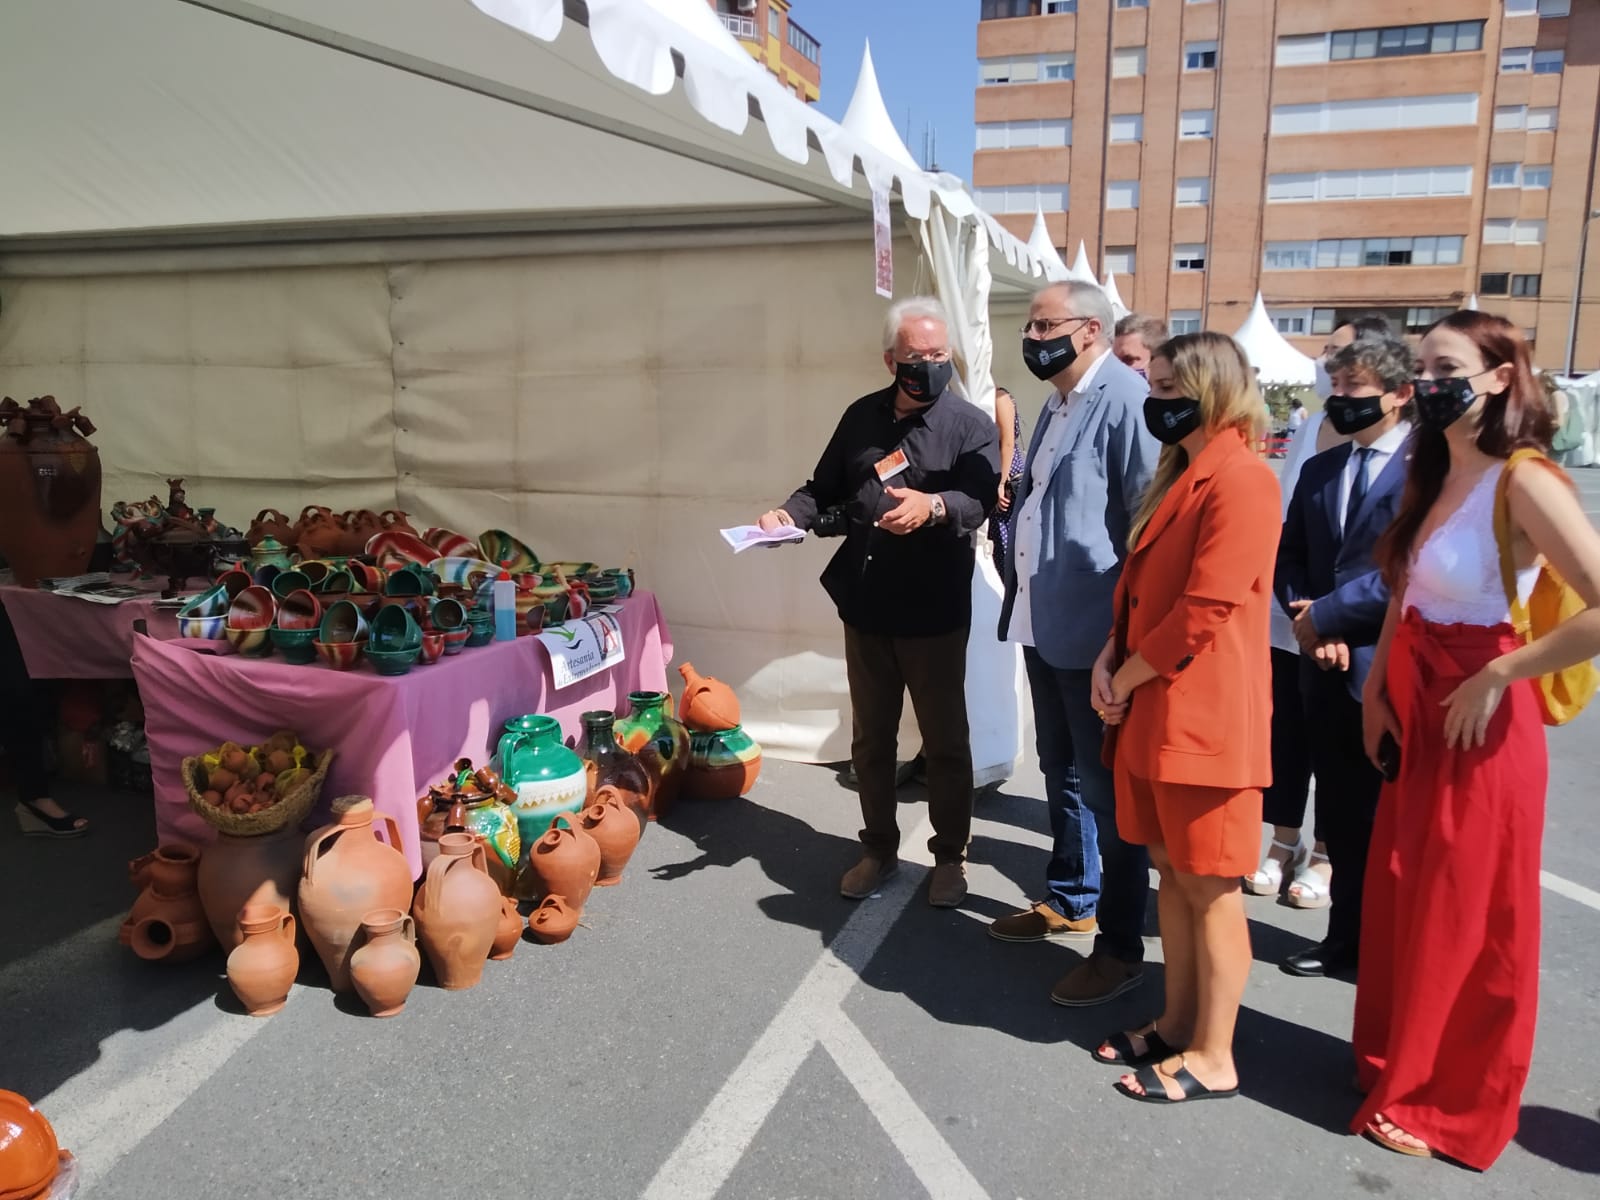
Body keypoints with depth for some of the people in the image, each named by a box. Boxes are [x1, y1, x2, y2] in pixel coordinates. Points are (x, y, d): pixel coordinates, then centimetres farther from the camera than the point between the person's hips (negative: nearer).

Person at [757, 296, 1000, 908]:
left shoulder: (969, 424, -4)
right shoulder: (862, 417, 9)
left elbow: (981, 500, -19)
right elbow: (826, 489, 16)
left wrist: (933, 506, -39)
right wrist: (789, 513, -4)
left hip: (934, 612, -4)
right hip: (865, 606, 4)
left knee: (945, 742, 8)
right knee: (870, 739, 14)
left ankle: (950, 856, 24)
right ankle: (879, 849, 30)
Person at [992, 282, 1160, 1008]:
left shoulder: (1126, 401, -16)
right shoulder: (1058, 403, 13)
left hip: (1095, 632, -9)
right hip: (1044, 625, 9)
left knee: (1105, 787, 2)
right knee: (1061, 774, 21)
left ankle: (1121, 947, 16)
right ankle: (1069, 901, 38)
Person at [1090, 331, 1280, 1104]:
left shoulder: (1241, 480, -16)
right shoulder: (1178, 474, 15)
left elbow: (1204, 610, -20)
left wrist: (1126, 680, -11)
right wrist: (1109, 659, 3)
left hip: (1204, 716, -9)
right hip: (1153, 711, 10)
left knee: (1210, 887, 3)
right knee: (1171, 872, 17)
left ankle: (1213, 1057, 16)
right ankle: (1178, 1022, 31)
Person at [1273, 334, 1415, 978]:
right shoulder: (1318, 470, 14)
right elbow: (1289, 557, 13)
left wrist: (1324, 614, -15)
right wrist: (1305, 613, -6)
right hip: (1328, 669, 6)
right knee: (1340, 817, 15)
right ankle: (1347, 937, 29)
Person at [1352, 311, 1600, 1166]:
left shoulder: (1524, 483, -18)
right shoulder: (1434, 476, 8)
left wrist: (1497, 678, -19)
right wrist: (1375, 692, 6)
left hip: (1478, 724, -8)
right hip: (1413, 718, 8)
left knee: (1465, 924, 7)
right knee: (1401, 906, 18)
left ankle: (1452, 1105, 26)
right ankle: (1399, 1067, 37)